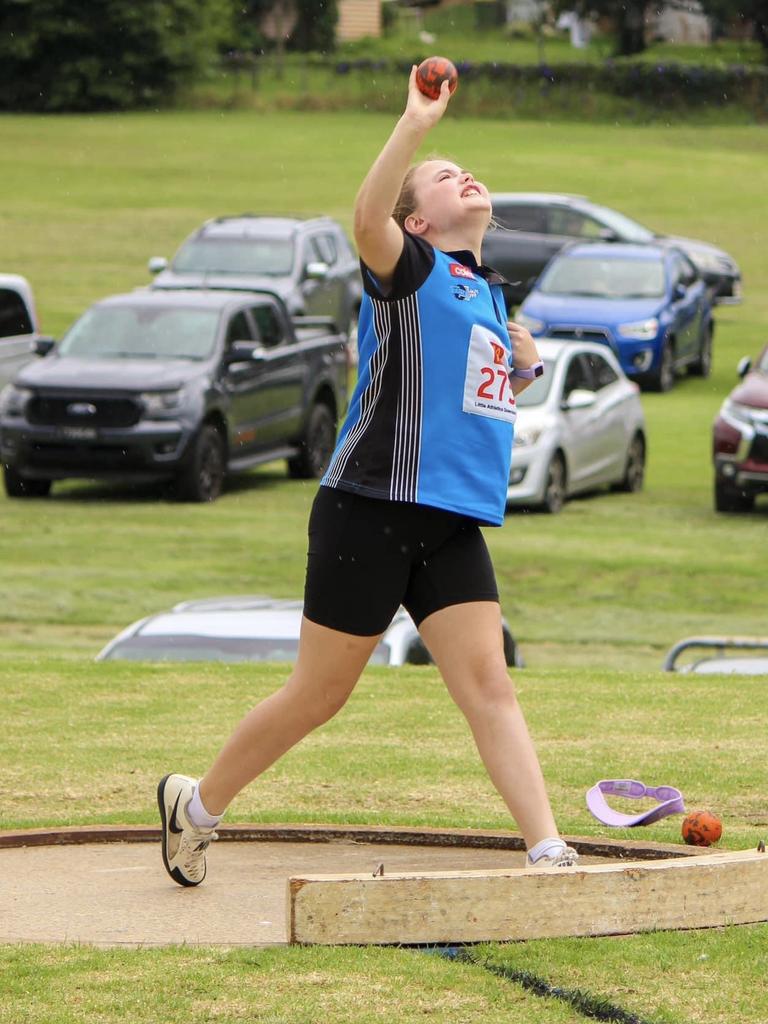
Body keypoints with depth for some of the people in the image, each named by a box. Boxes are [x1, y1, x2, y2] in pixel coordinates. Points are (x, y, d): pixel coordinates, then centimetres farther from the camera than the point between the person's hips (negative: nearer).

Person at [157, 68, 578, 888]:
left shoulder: (489, 296, 19)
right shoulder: (410, 270, -5)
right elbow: (368, 220, -30)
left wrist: (521, 368, 18)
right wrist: (416, 122, -34)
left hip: (454, 525, 6)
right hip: (371, 511, -6)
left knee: (487, 684, -7)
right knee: (317, 695, 3)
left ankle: (549, 853, -14)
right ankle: (196, 805, 22)